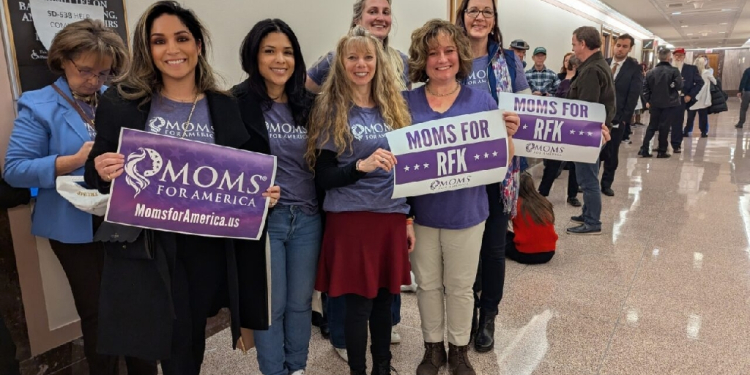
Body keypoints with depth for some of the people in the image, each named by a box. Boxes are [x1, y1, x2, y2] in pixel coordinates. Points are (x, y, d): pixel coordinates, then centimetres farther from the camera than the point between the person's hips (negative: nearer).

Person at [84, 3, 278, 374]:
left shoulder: (226, 108, 2)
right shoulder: (121, 103, -2)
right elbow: (95, 172, 3)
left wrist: (264, 194, -11)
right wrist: (103, 172, -18)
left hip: (207, 246, 1)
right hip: (147, 246, -1)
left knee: (191, 336, 17)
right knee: (173, 341, 10)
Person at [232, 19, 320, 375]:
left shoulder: (309, 103, 5)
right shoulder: (238, 104, -7)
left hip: (307, 217, 4)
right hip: (263, 219, -3)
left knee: (301, 302, 16)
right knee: (271, 305, 9)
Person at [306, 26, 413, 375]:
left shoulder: (392, 107, 9)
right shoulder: (330, 108, -4)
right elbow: (323, 175, -8)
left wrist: (408, 219, 12)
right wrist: (361, 165, -24)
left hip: (391, 217, 4)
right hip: (351, 218, -4)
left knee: (384, 298, 14)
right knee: (359, 302, 3)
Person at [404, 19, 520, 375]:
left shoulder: (481, 100, -5)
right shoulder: (406, 102, -3)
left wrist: (507, 136, -22)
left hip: (465, 211, -1)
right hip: (420, 211, 1)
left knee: (460, 286, 14)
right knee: (428, 284, 16)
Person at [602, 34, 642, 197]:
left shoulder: (634, 68, -2)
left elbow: (634, 95, -5)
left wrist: (624, 118, -11)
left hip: (618, 118, -1)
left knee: (611, 154, 7)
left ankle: (606, 184, 21)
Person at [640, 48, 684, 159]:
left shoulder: (651, 72, 5)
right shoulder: (674, 71, -9)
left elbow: (645, 87, 5)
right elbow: (679, 86, -11)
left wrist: (647, 100, 9)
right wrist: (676, 83, 9)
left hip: (655, 103, 4)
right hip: (669, 103, -4)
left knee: (652, 126, 11)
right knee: (664, 127, 1)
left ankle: (644, 149, 2)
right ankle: (662, 151, 6)